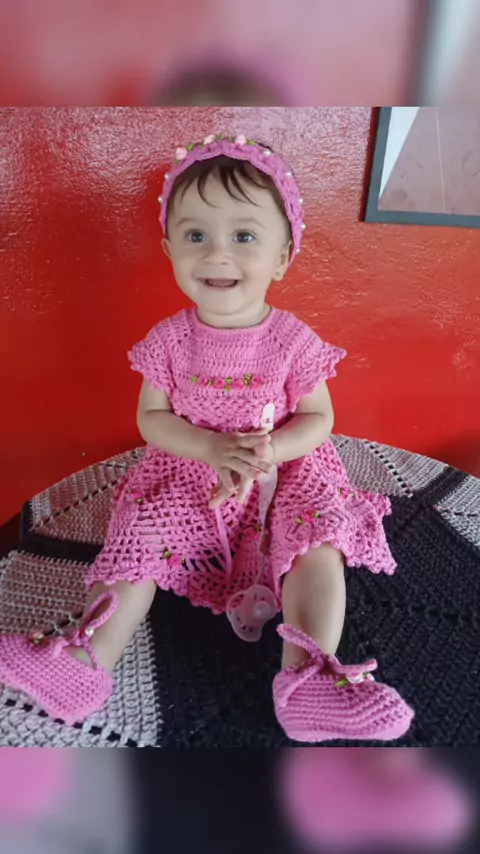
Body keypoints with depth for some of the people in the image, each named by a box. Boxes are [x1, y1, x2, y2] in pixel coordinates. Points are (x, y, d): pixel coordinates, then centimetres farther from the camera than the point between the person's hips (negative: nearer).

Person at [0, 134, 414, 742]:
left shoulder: (294, 341, -10)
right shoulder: (170, 340, -6)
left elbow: (317, 419, -5)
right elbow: (152, 418, -4)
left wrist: (267, 451, -25)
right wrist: (212, 449, -23)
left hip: (285, 472, -1)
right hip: (187, 472, 2)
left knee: (320, 542, -22)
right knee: (138, 537, -12)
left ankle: (307, 679, -20)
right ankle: (86, 659, -4)